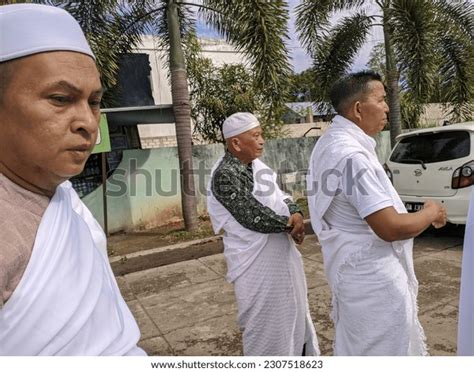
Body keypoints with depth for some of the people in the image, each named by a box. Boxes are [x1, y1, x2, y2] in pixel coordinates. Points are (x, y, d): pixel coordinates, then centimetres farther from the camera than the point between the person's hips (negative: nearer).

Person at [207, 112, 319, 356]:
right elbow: (254, 218, -25)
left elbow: (280, 197, 7)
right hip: (256, 259, -9)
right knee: (266, 320, 9)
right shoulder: (225, 175, -21)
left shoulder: (256, 164, 4)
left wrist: (295, 213, -14)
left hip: (280, 250, 9)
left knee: (293, 310, 24)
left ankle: (299, 352, 44)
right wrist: (290, 223, -13)